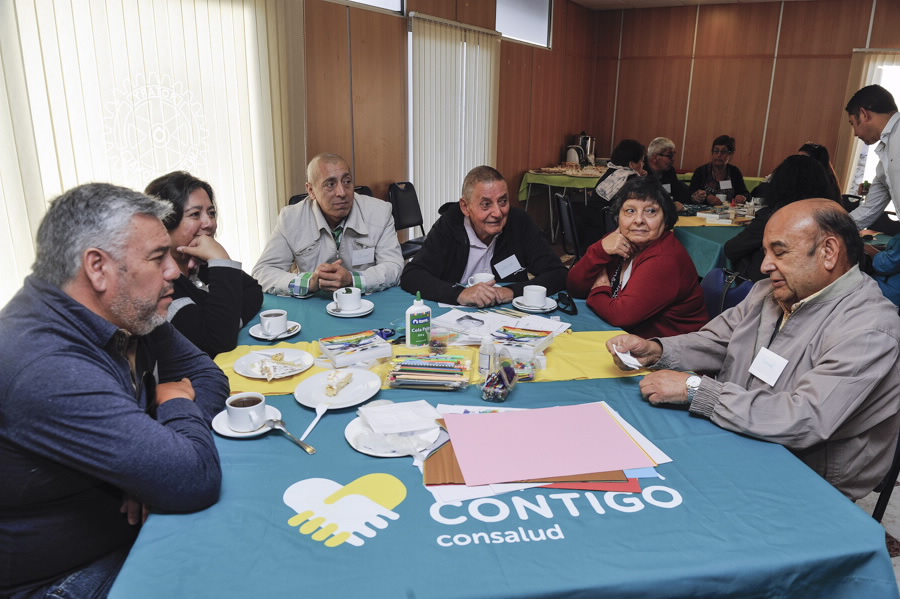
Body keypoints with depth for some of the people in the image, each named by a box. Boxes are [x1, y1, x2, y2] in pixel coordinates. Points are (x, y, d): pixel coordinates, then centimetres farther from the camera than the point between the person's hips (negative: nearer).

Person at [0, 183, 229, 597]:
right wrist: (177, 405, -14)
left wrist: (156, 461, -16)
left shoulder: (126, 312, -6)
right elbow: (195, 480, -36)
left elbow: (208, 375, 3)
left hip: (132, 522, 7)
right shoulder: (47, 369, -33)